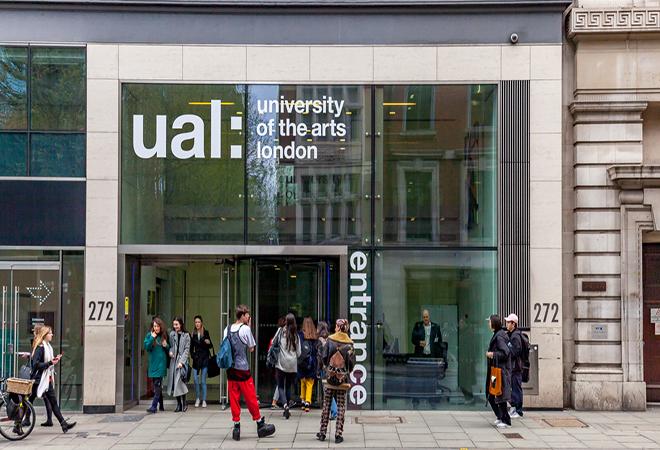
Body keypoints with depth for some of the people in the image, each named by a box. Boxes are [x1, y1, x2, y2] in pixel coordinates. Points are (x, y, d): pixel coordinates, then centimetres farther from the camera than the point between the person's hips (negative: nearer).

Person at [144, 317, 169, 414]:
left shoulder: (164, 335, 4)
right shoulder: (149, 335, 4)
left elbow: (169, 348, 14)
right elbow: (146, 347, -6)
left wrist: (166, 346, -7)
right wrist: (152, 338, -16)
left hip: (161, 363, -2)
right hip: (153, 363, 2)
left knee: (157, 384, -10)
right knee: (156, 385, 10)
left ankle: (154, 406, -15)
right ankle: (160, 405, 23)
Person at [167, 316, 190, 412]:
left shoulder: (186, 335, 1)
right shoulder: (172, 334, 11)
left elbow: (187, 350, -3)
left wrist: (181, 361, -12)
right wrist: (170, 352, -4)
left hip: (182, 361, -4)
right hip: (173, 360, 4)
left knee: (180, 381, -13)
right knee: (174, 382, 1)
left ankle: (184, 404, -3)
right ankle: (179, 404, 10)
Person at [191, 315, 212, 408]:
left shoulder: (206, 333, -1)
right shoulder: (193, 334, 5)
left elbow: (210, 346, 5)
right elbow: (191, 348, 13)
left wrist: (208, 343, -15)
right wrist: (193, 356, 1)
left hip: (205, 359, -2)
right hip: (196, 359, 2)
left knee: (203, 381, -1)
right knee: (196, 381, 0)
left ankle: (204, 400, 7)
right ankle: (197, 398, 18)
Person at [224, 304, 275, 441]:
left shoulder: (227, 329, 6)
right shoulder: (245, 329, -10)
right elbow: (251, 348, 0)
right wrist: (249, 327, 2)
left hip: (230, 368, 5)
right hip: (243, 368, -5)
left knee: (234, 398, 7)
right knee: (251, 398, 5)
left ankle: (236, 426, 7)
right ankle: (260, 424, 16)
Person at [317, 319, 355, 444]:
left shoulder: (330, 340, -4)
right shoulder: (350, 343, -3)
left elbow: (324, 356, -4)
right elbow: (352, 362, -3)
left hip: (329, 377, 0)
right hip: (342, 378, 0)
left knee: (326, 405, 9)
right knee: (341, 406, 5)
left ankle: (322, 433, 13)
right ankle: (338, 434, 2)